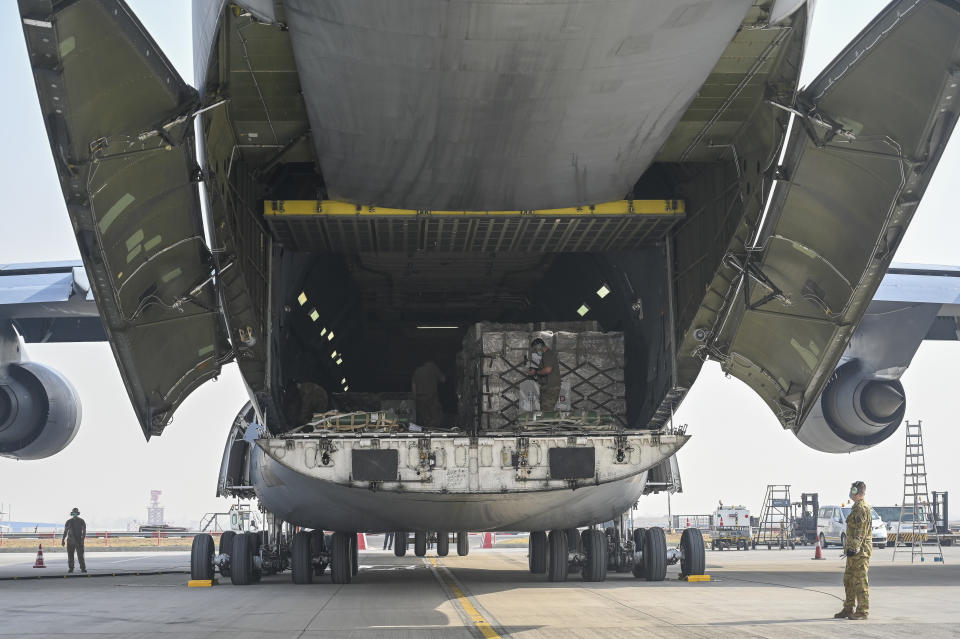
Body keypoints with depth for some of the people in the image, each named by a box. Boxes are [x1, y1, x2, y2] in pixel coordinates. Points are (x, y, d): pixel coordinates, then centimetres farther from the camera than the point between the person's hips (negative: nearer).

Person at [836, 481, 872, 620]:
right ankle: (849, 609, 20)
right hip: (853, 551, 11)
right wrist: (848, 548, 25)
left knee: (860, 581, -7)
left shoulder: (862, 508, -15)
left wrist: (854, 548, -24)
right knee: (849, 580, 14)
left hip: (859, 551, -11)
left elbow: (860, 531, -21)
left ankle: (862, 611, -4)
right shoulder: (857, 507, 18)